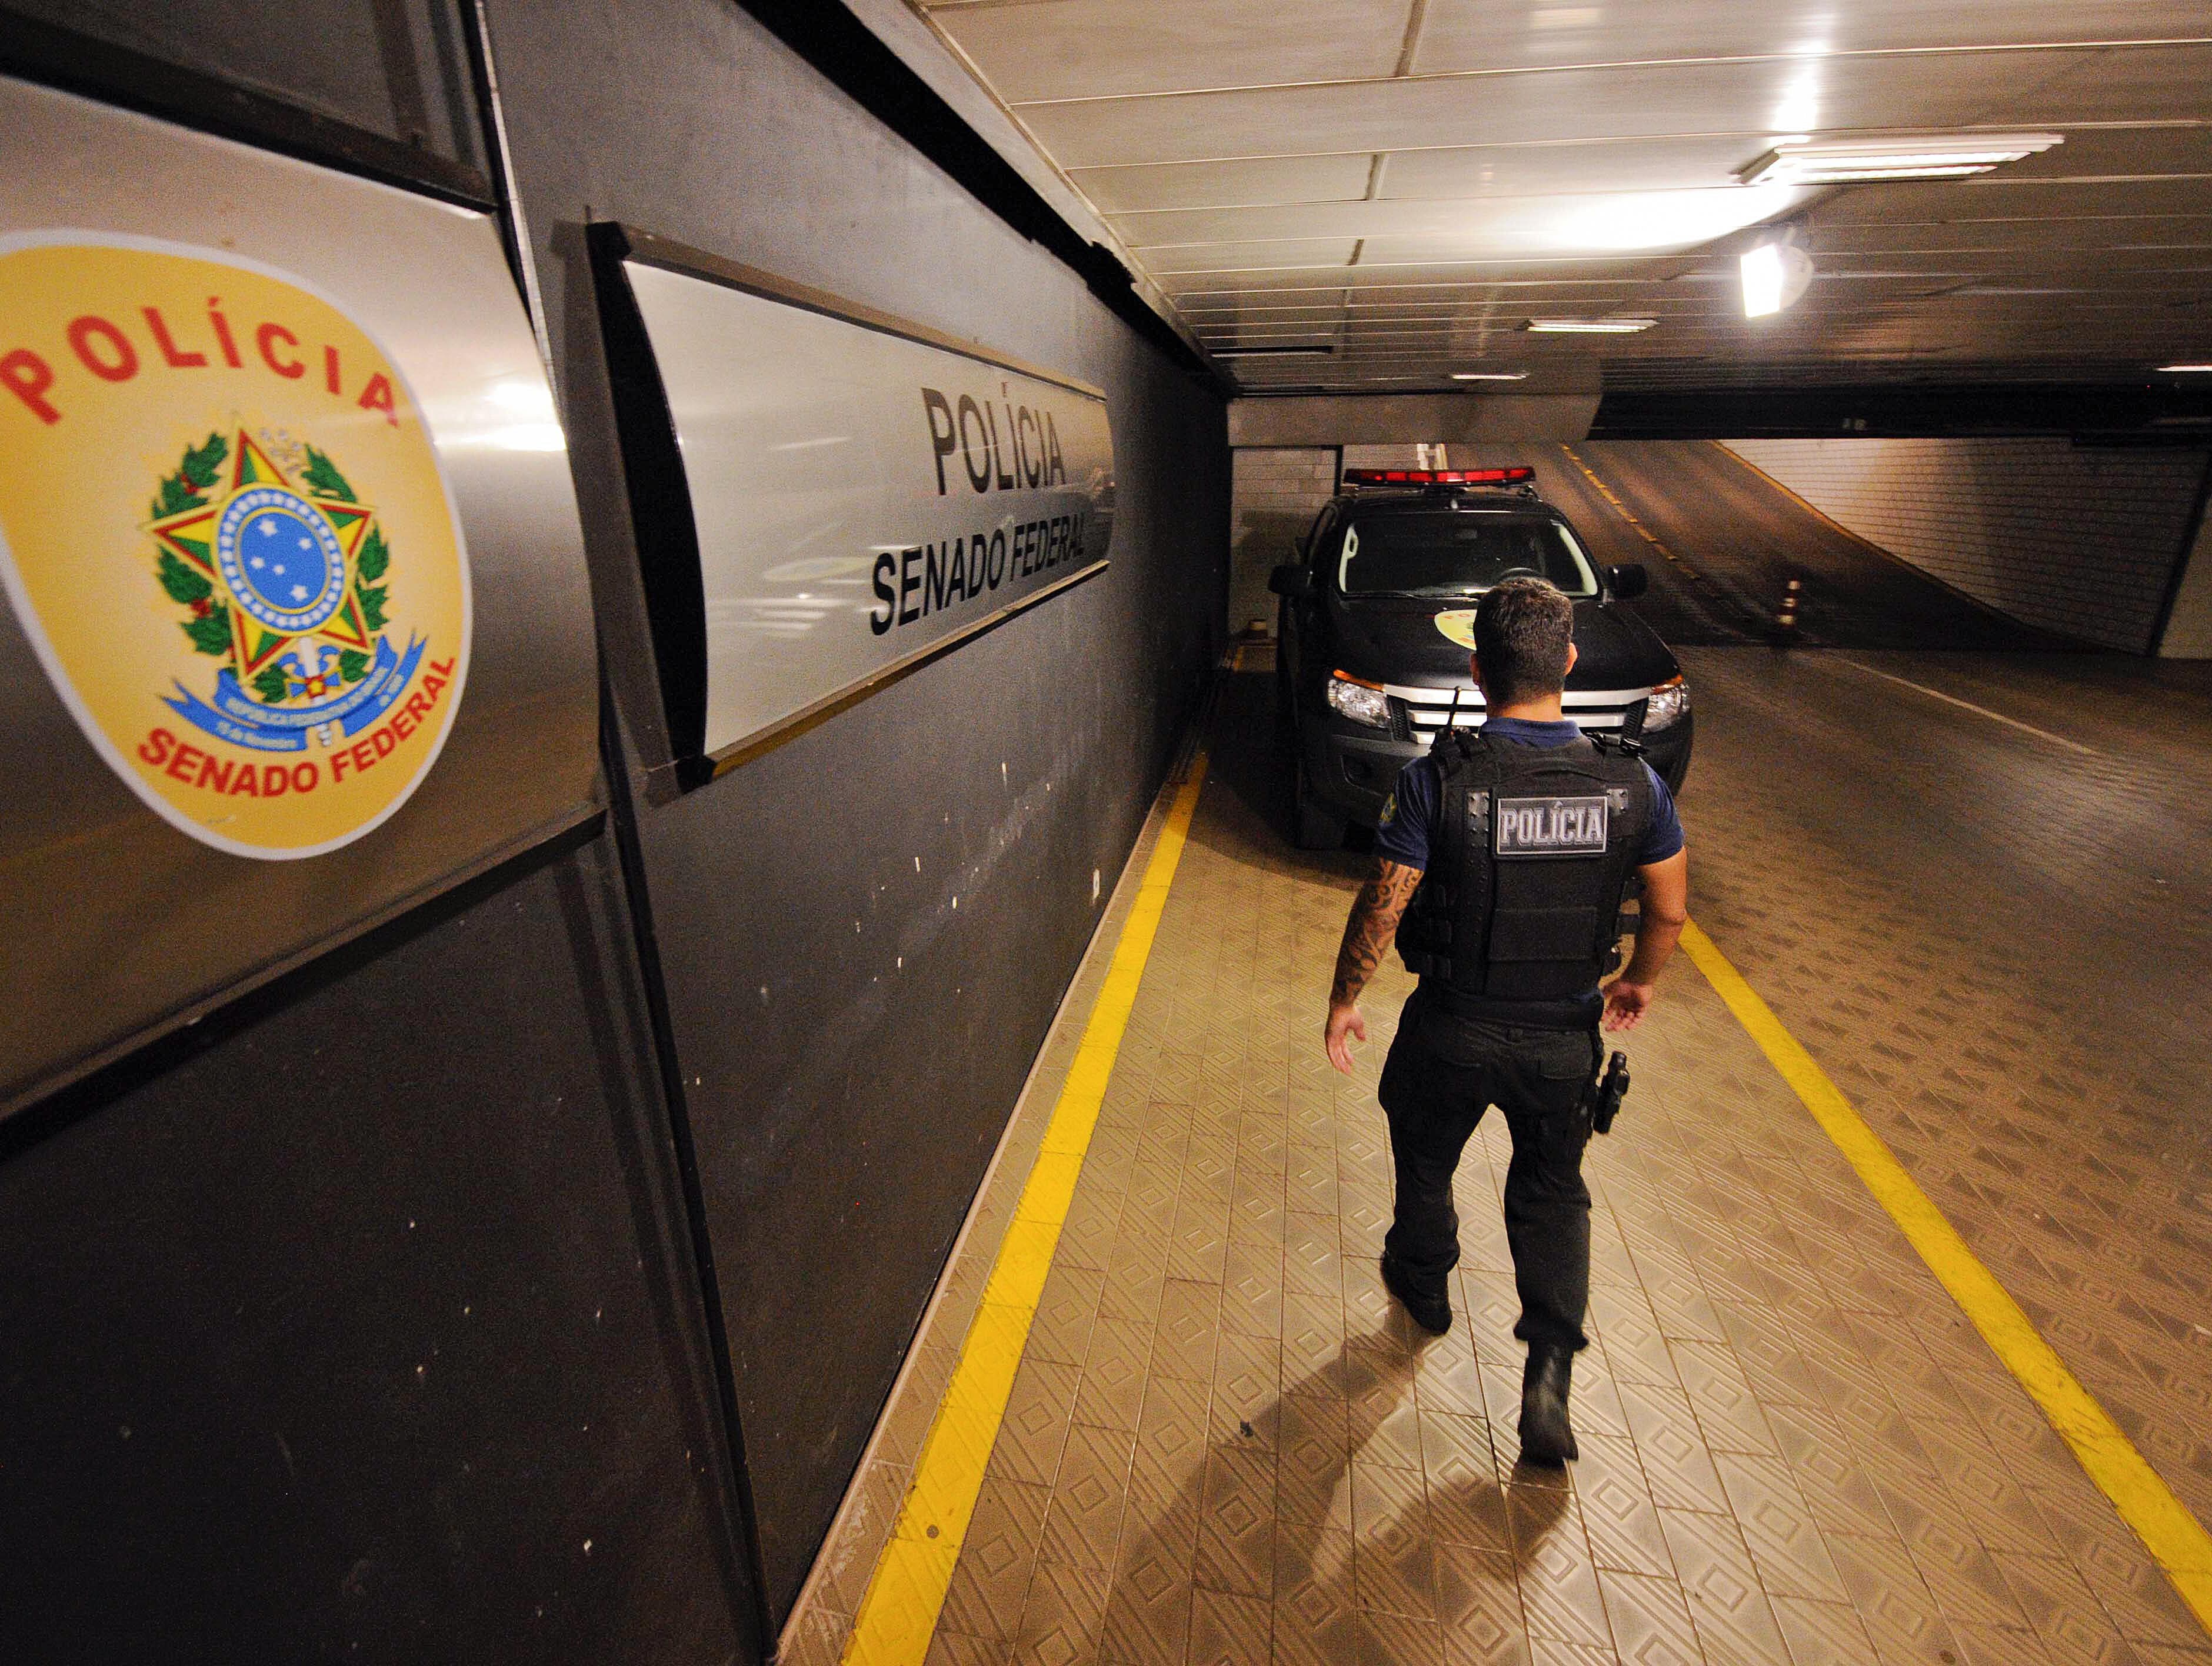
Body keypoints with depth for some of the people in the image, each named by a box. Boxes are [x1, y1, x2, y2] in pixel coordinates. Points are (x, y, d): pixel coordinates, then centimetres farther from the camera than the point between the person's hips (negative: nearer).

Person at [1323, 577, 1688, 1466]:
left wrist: (1344, 1000, 1)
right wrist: (1638, 982, 21)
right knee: (1553, 1191, 25)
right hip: (1565, 1036, 2)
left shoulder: (1436, 780, -22)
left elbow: (1380, 910, -15)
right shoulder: (1633, 783, -12)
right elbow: (1670, 910, 1)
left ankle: (1423, 1285, 51)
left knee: (1426, 1166, 26)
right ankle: (1550, 1369, 17)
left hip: (1454, 1031, -2)